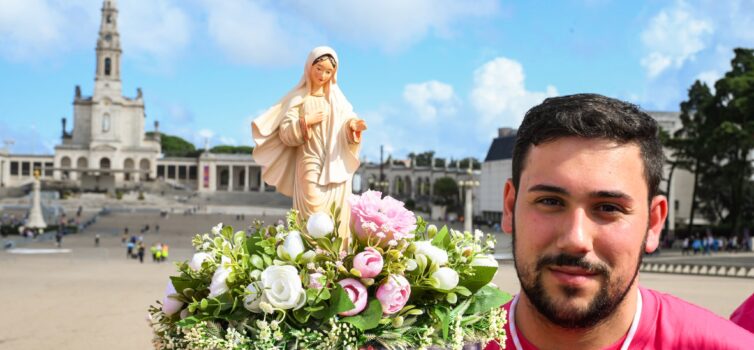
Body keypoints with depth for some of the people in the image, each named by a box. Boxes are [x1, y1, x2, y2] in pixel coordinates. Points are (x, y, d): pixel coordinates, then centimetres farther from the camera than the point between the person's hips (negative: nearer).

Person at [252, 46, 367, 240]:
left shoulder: (338, 98, 13)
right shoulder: (298, 99, 4)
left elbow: (348, 127, 7)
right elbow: (285, 135, -2)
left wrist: (353, 126, -14)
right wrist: (305, 121, -15)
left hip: (337, 169, 3)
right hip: (311, 168, -3)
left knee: (337, 219, 0)